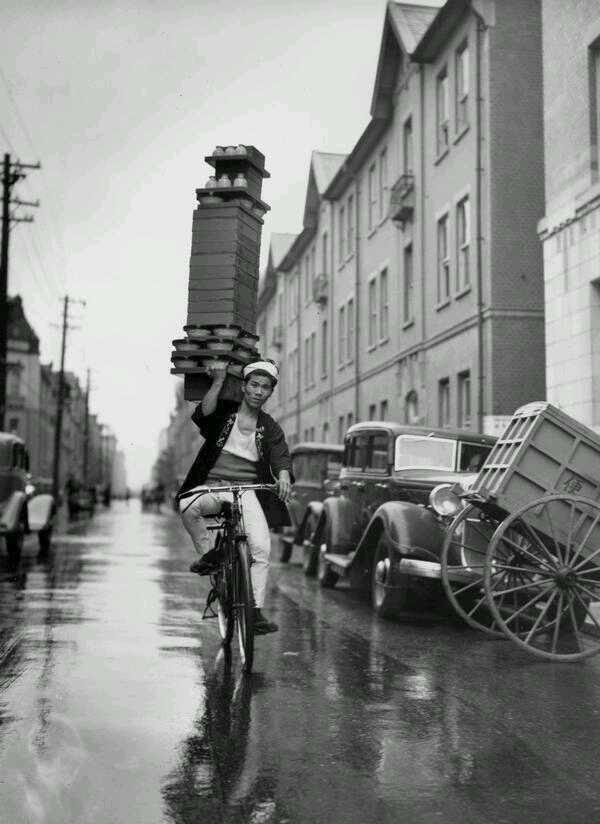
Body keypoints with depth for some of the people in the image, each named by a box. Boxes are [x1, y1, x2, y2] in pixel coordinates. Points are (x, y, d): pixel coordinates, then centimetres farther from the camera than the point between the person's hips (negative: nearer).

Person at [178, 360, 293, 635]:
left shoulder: (270, 428, 9)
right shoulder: (224, 412, 5)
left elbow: (280, 456, -7)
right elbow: (203, 414, -17)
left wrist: (283, 476, -28)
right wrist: (218, 380, -18)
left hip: (247, 491, 1)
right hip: (212, 486, -1)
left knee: (261, 548, -17)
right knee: (187, 506, -34)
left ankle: (256, 611, -7)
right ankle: (207, 554, -10)